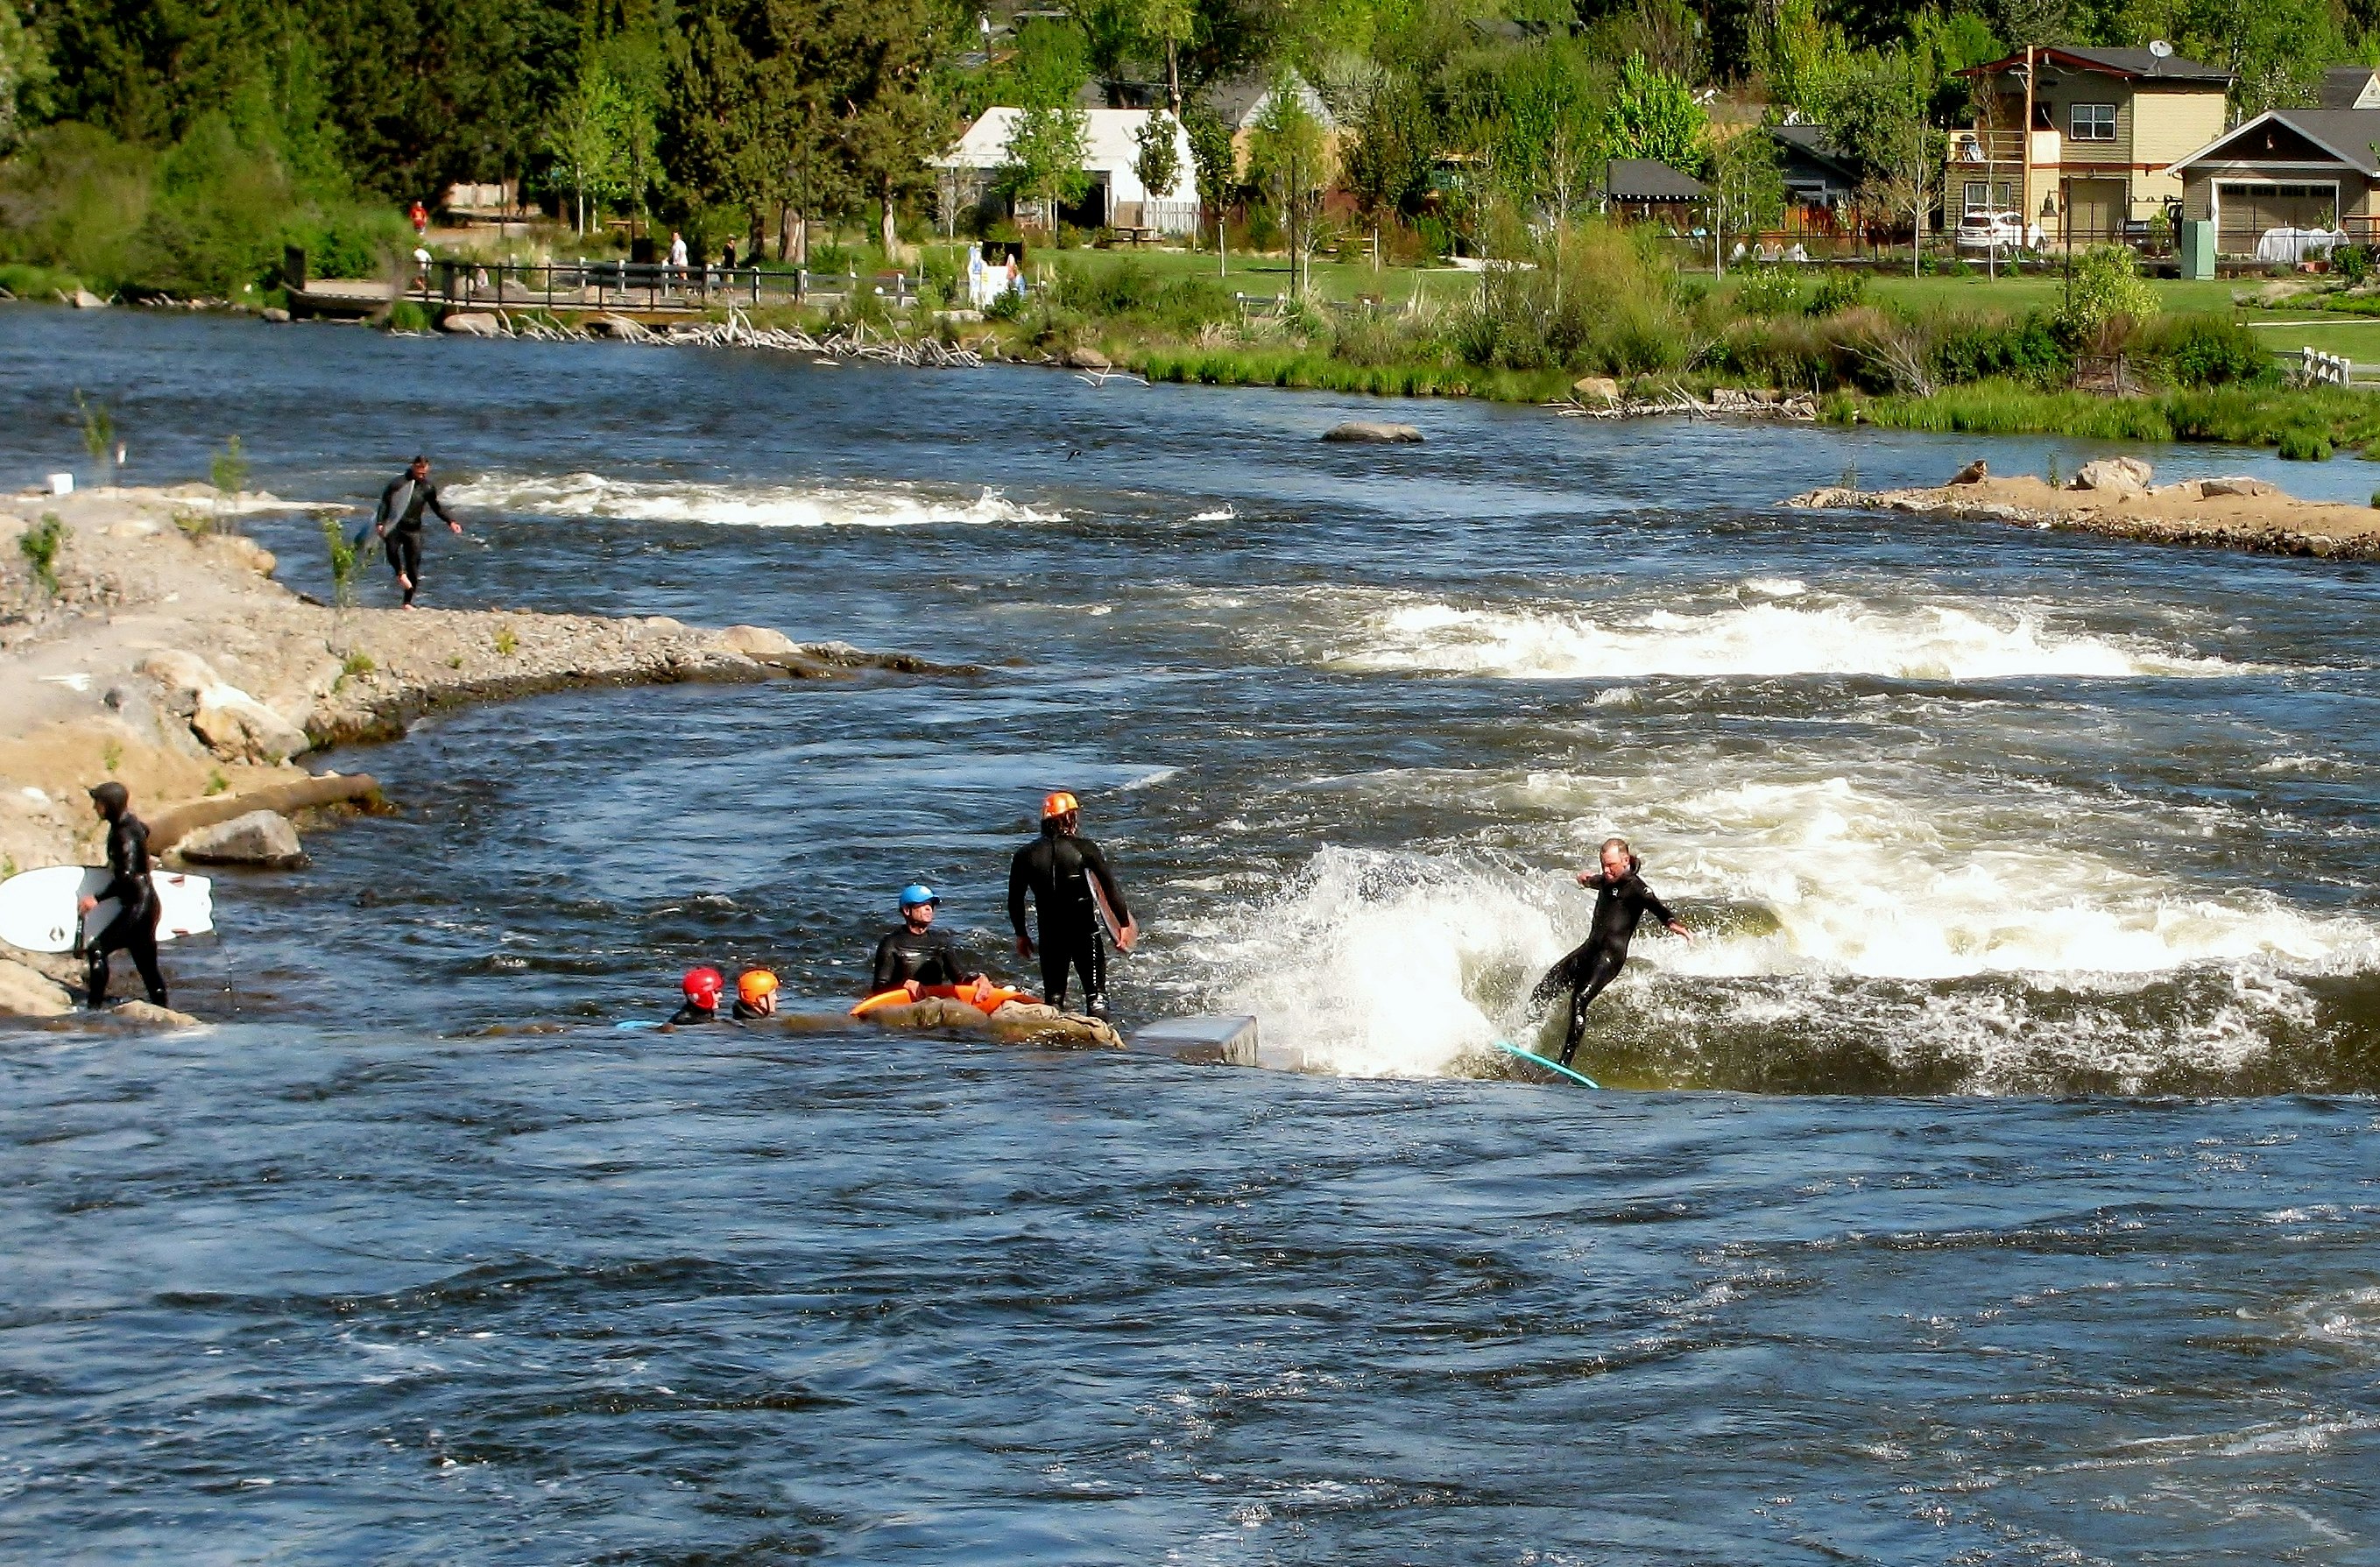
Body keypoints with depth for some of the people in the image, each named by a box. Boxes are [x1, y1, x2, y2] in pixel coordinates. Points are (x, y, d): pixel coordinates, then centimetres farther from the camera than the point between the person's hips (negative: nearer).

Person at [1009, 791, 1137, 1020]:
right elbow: (1111, 888, -10)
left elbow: (1015, 900, 6)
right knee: (1096, 993, 3)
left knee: (1053, 995, 14)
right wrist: (1124, 923, 0)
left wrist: (1021, 934, 18)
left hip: (1050, 934, 3)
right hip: (1085, 930, -2)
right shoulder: (1084, 848, -9)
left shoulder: (1025, 856, -1)